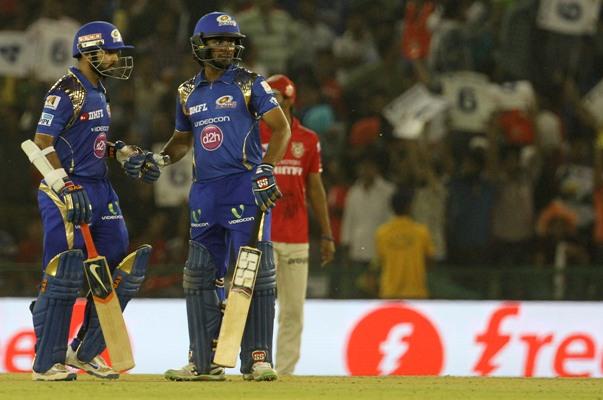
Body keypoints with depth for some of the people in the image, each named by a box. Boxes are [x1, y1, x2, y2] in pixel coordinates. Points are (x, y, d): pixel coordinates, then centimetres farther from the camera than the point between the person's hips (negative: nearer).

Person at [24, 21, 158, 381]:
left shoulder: (99, 92, 15)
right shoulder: (66, 92, -12)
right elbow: (41, 145, -17)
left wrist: (127, 155, 10)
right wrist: (66, 188, -24)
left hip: (99, 189, 9)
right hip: (66, 193, -9)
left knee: (122, 268, 6)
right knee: (64, 274, -8)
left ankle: (86, 352, 16)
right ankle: (47, 362, 0)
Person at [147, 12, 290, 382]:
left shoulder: (249, 84, -1)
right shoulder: (189, 93, 13)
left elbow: (281, 127, -6)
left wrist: (266, 170, -17)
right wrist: (162, 159, 7)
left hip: (245, 186, -5)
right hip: (205, 191, 5)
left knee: (254, 273, -9)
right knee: (201, 275, 6)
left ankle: (258, 360, -7)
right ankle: (204, 362, 12)